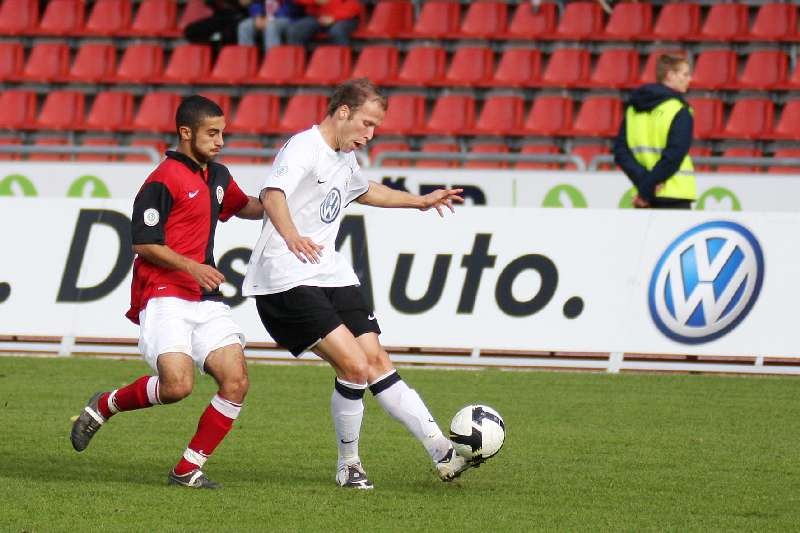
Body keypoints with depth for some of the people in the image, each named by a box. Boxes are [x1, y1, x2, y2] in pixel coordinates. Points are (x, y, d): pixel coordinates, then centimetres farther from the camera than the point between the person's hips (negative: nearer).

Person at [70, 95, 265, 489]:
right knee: (178, 385, -23)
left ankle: (188, 470, -1)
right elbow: (143, 243, -12)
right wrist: (192, 267, -22)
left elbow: (243, 207, 38)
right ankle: (104, 405, 5)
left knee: (236, 382, -9)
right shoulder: (164, 180, -9)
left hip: (205, 301, 8)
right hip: (164, 297, -8)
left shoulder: (217, 177, 17)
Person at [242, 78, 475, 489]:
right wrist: (291, 236, -53)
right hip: (287, 281, -9)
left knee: (376, 361, 2)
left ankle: (442, 454, 1)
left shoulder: (344, 158, 16)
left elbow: (363, 190, 41)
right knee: (354, 366, -17)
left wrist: (420, 201, 46)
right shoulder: (303, 148, -14)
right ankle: (348, 466, 0)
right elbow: (272, 195, -34)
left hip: (331, 275, 9)